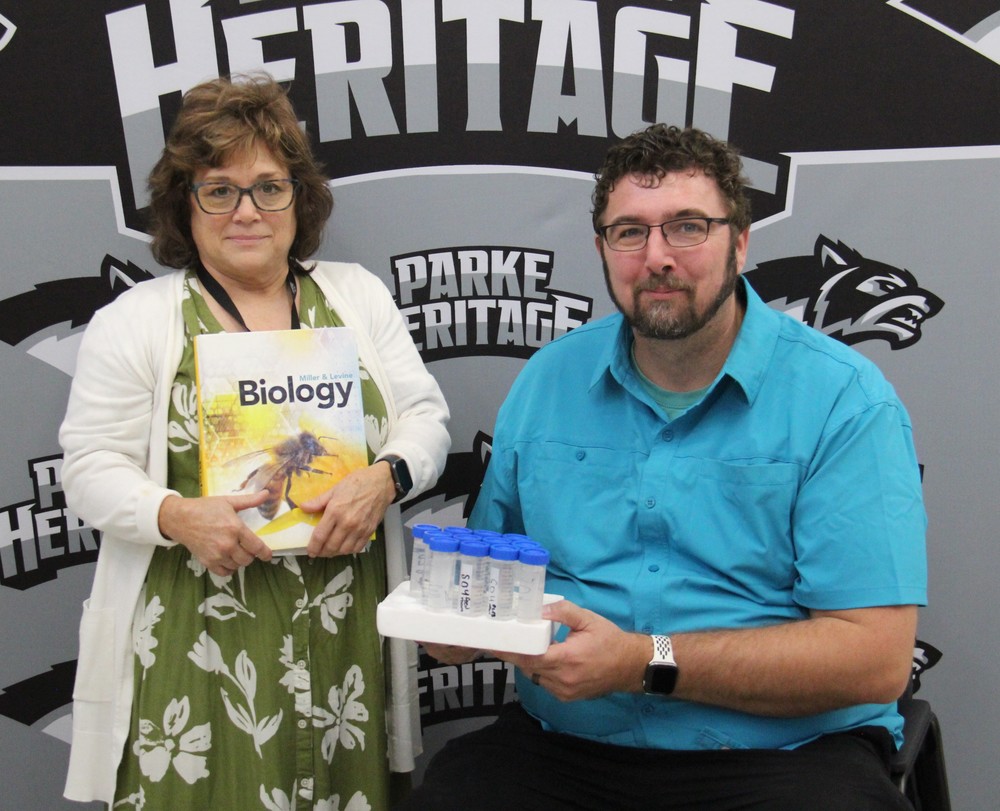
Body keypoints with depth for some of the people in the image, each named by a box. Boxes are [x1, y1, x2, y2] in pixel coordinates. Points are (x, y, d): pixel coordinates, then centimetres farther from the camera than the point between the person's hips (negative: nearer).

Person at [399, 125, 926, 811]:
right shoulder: (547, 380, 6)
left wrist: (645, 663, -20)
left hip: (781, 750, -1)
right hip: (562, 747, 3)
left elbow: (875, 657, -13)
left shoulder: (844, 399, -7)